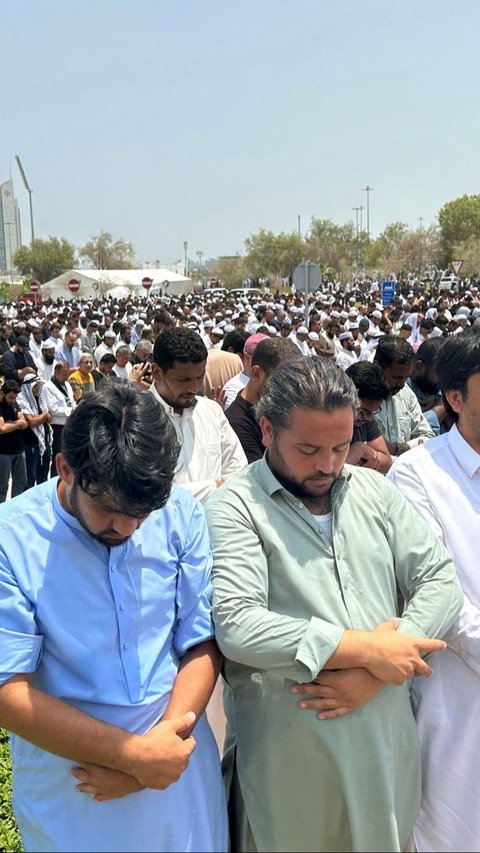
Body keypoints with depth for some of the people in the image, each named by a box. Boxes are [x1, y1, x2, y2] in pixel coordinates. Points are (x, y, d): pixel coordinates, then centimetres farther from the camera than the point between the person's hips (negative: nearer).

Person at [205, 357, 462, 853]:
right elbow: (236, 626, -23)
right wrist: (368, 649, -19)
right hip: (287, 751, -4)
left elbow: (440, 583, -1)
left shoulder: (374, 490, 2)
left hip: (387, 736, 5)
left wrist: (374, 672, -14)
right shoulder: (235, 507, -13)